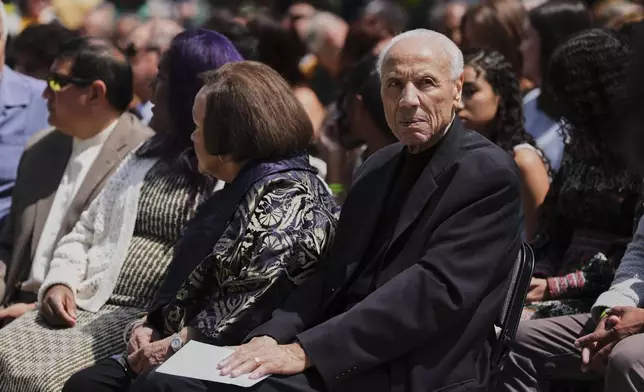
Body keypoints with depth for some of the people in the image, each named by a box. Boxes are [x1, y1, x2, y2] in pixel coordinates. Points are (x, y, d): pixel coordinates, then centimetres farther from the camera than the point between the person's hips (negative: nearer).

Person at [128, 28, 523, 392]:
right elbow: (334, 273, 15)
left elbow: (435, 288, -18)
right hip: (340, 358, 7)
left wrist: (306, 350, -22)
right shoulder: (380, 167, 19)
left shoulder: (490, 174, -6)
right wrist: (272, 336, -6)